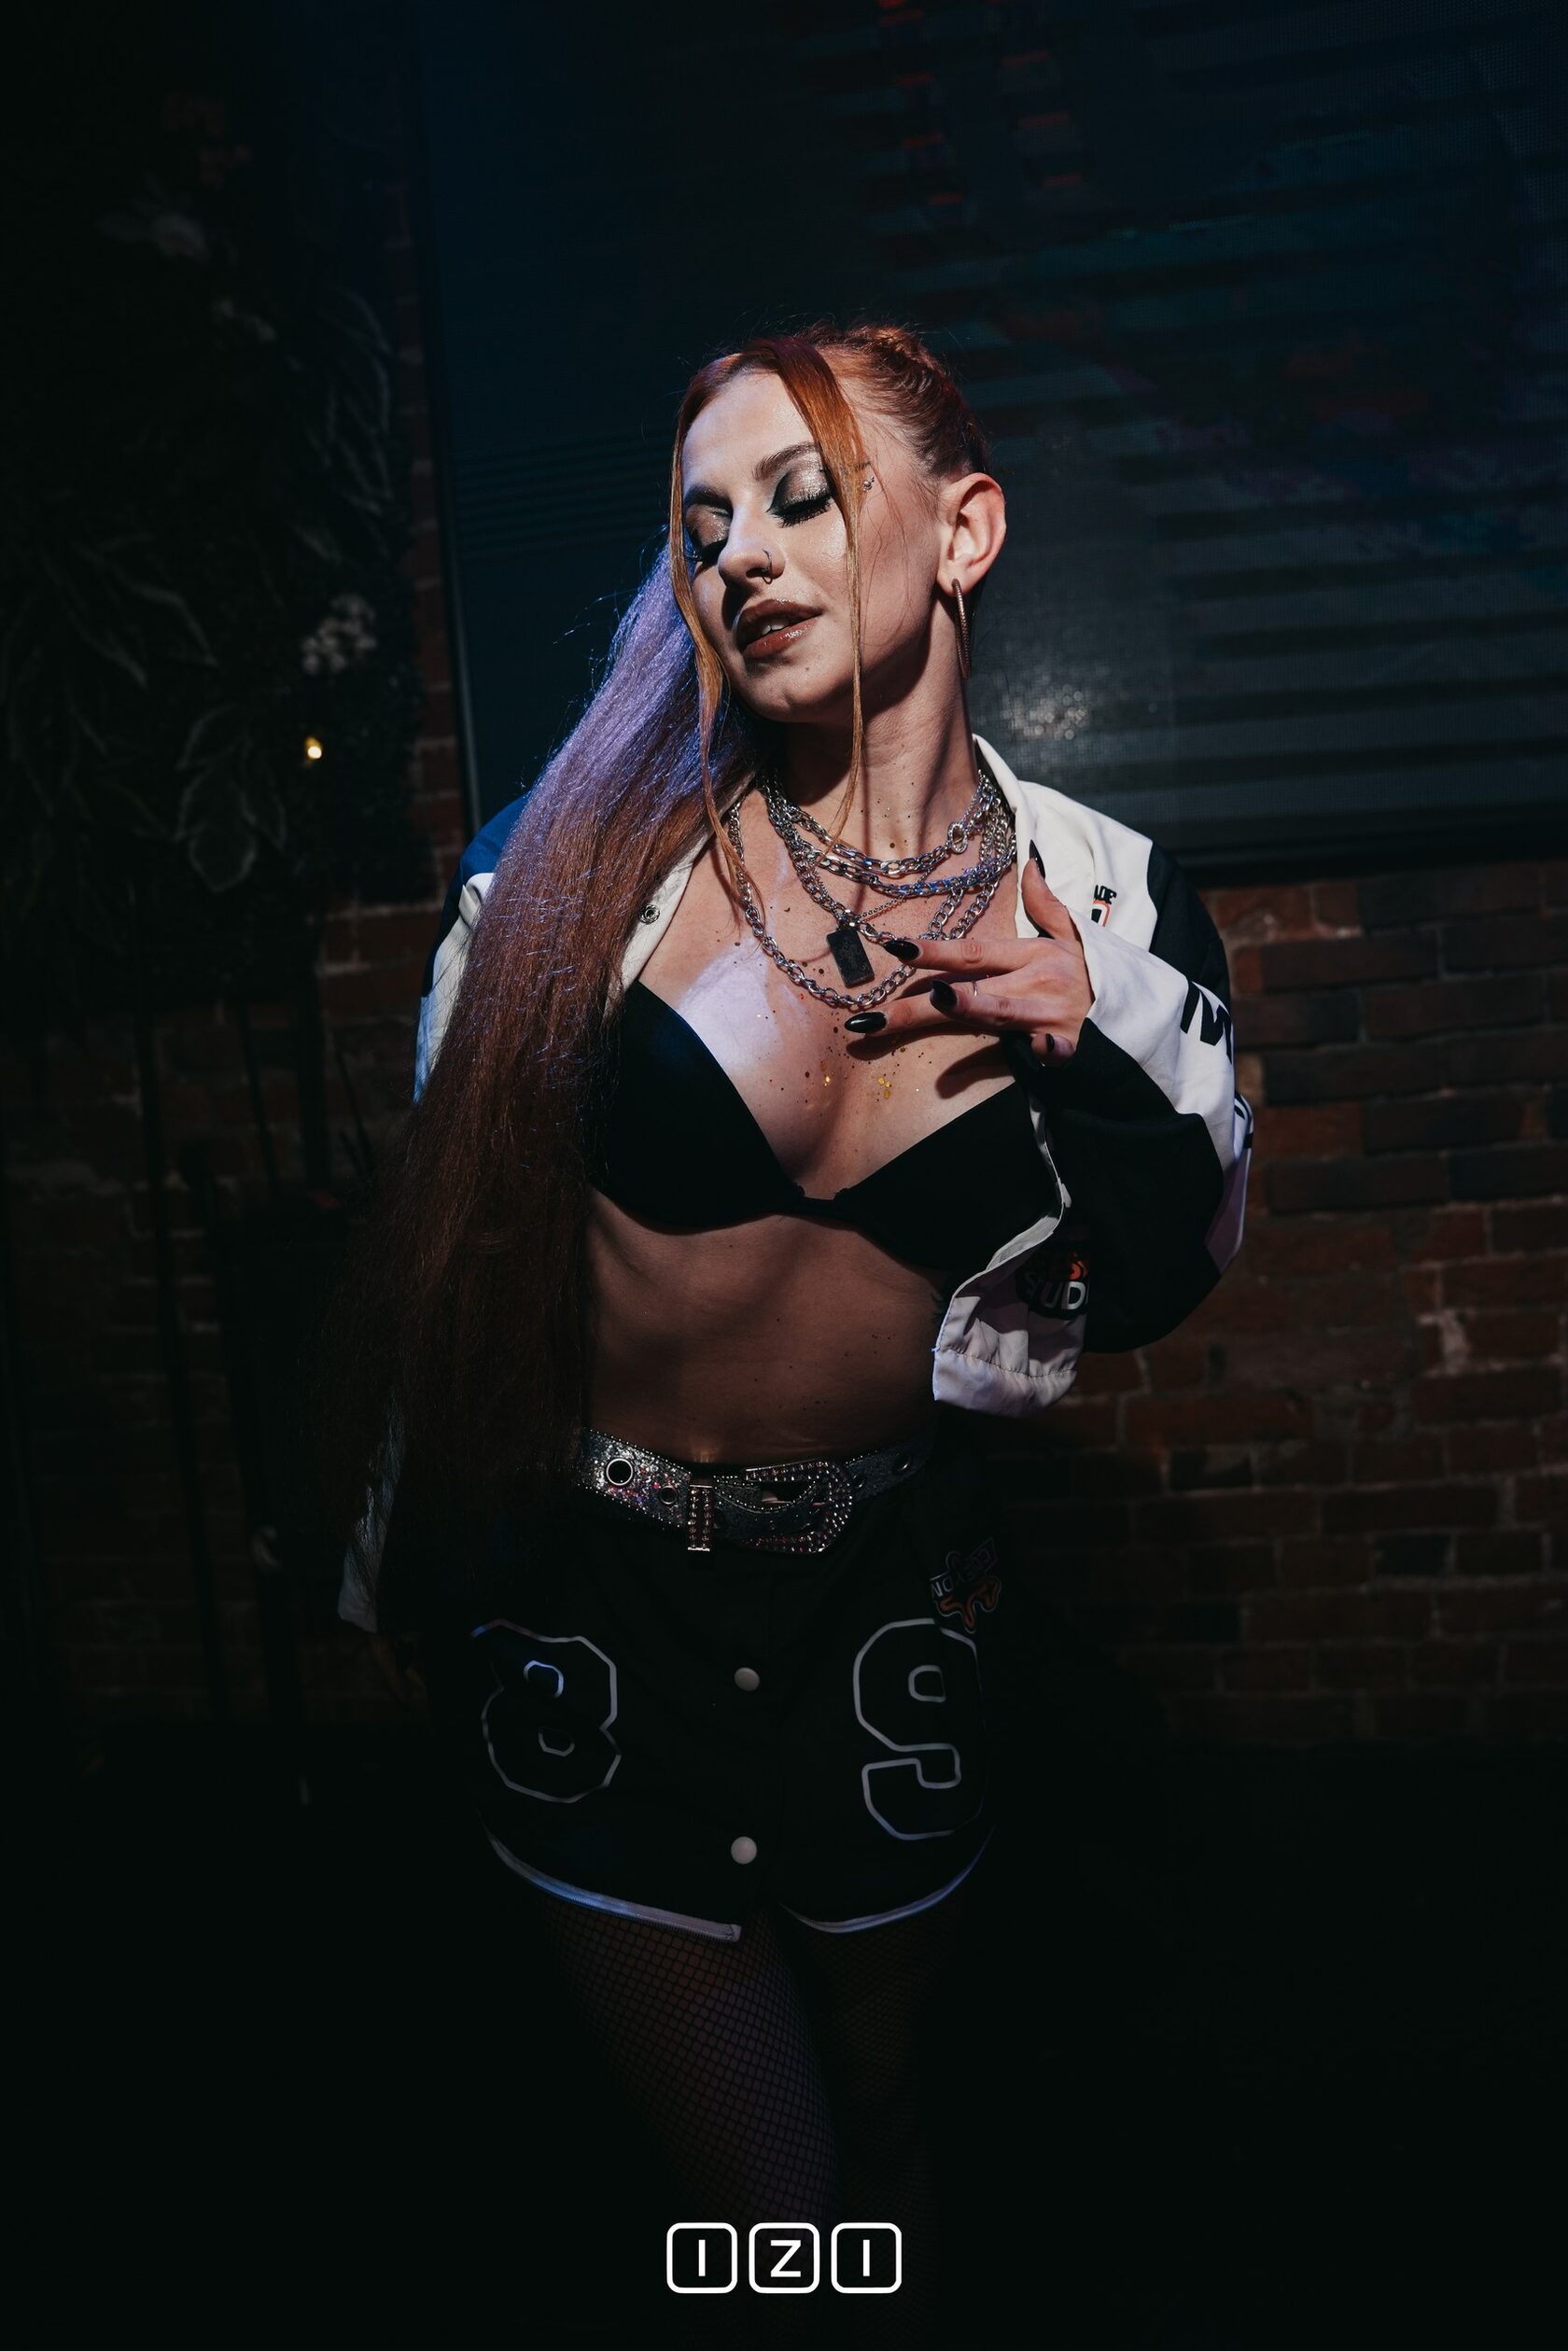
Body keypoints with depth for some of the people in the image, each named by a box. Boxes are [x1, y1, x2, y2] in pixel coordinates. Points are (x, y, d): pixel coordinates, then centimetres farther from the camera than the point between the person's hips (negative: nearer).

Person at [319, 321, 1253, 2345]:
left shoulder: (1103, 904, -8)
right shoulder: (592, 852, -13)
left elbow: (1173, 1281, 2)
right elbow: (445, 1215, -2)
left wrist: (1085, 1061, -17)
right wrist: (391, 1562, 6)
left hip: (888, 1602, 2)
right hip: (584, 1592, -1)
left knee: (880, 2115, 25)